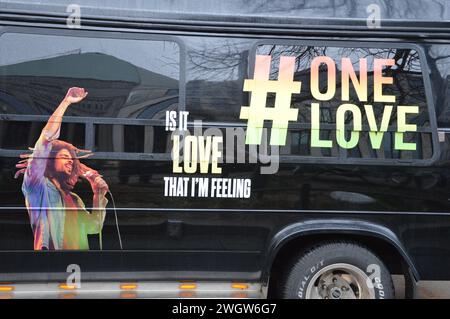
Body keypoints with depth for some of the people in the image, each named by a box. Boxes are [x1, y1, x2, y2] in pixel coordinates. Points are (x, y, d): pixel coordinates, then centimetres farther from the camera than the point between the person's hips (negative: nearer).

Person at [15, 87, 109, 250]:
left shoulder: (74, 199, 22)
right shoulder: (38, 187, 6)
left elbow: (93, 227, 17)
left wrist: (99, 196, 7)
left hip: (79, 252, 4)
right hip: (50, 249, -4)